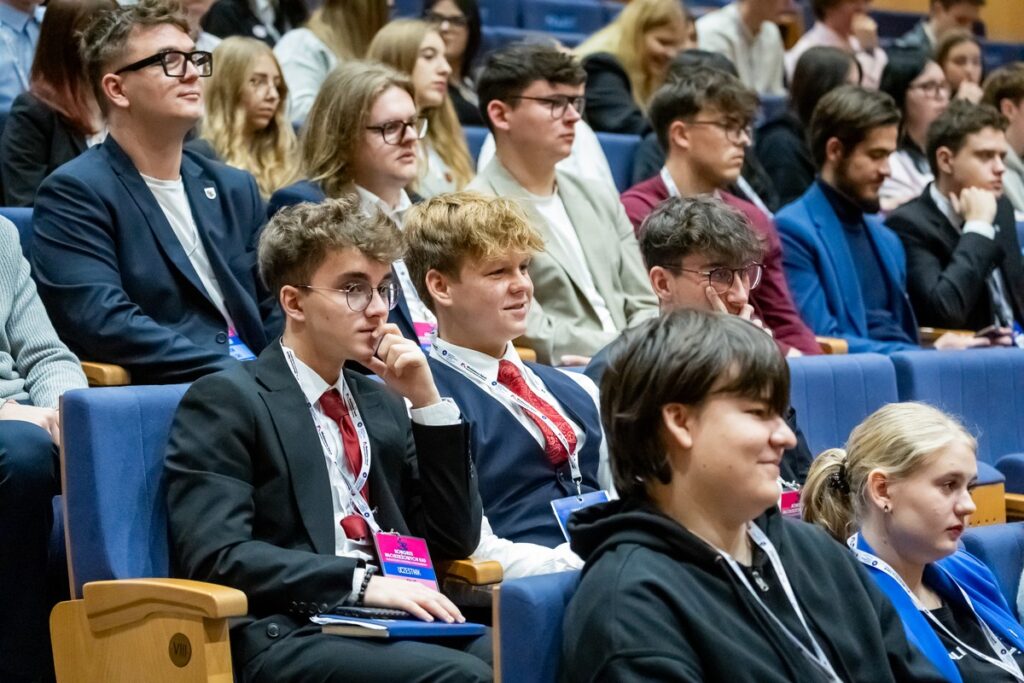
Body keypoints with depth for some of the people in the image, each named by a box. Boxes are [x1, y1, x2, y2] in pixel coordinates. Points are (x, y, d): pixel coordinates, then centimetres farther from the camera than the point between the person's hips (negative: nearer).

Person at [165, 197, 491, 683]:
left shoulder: (381, 402, 21)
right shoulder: (226, 400, 1)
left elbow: (454, 541, 16)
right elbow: (217, 555, -12)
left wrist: (426, 402, 8)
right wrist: (362, 583, -19)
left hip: (391, 624, 6)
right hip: (285, 636, -6)